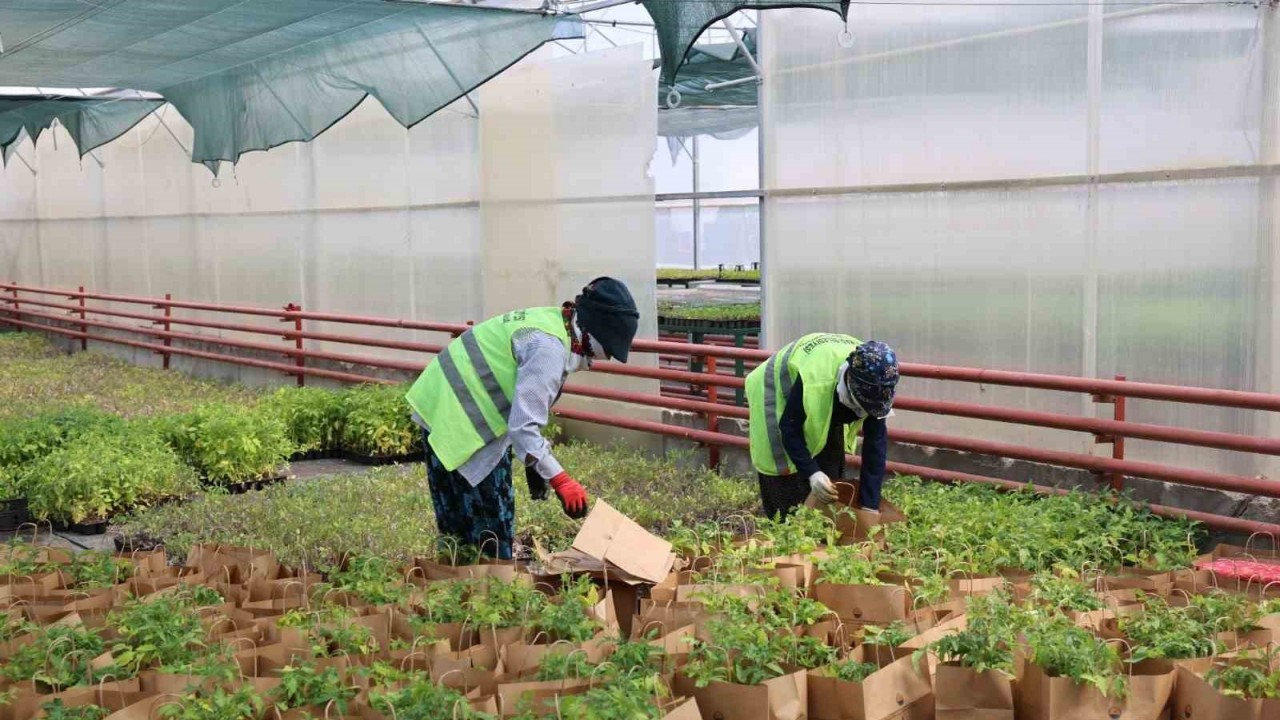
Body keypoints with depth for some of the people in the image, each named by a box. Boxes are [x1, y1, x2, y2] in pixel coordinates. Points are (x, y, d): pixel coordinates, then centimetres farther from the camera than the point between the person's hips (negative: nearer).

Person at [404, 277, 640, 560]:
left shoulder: (551, 323, 7)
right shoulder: (548, 349, -24)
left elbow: (524, 407, 16)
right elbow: (523, 426, -27)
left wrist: (536, 464, 17)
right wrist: (559, 480, -25)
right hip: (456, 423, -10)